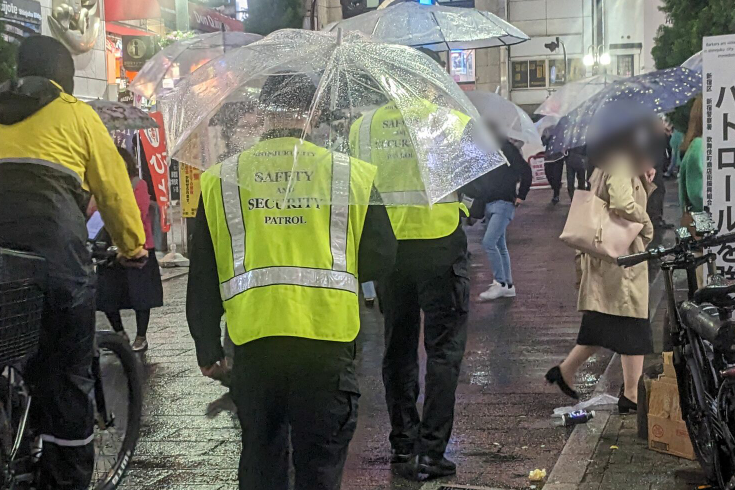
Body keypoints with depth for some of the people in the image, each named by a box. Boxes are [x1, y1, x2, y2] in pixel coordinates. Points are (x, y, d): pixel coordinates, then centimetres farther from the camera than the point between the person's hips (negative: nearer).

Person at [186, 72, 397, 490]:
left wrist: (208, 349, 16)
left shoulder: (220, 181, 5)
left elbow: (203, 278, 7)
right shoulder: (354, 174, 0)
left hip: (254, 340, 2)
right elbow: (381, 260, 4)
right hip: (328, 339, -1)